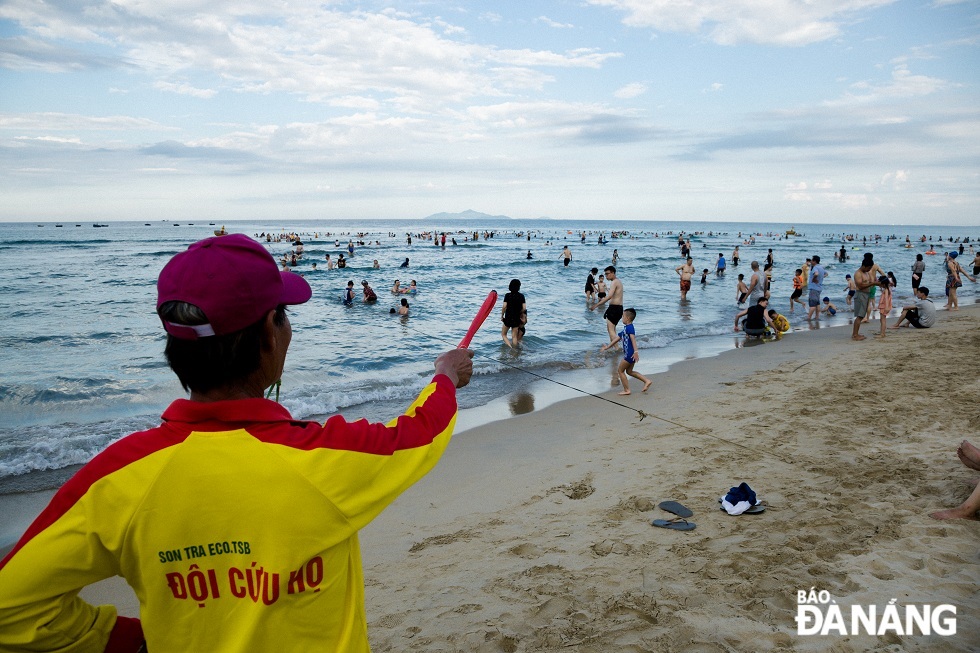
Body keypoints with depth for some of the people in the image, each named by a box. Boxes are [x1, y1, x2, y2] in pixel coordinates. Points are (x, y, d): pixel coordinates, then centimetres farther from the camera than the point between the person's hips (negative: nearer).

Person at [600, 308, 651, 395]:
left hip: (630, 354, -10)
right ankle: (647, 381, 15)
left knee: (620, 370, 3)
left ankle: (626, 390, 7)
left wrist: (636, 351, -38)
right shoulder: (625, 329, 17)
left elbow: (633, 339, -27)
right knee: (629, 371, 19)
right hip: (630, 354, 10)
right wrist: (607, 347, 33)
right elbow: (618, 338, 26)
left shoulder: (629, 327, -15)